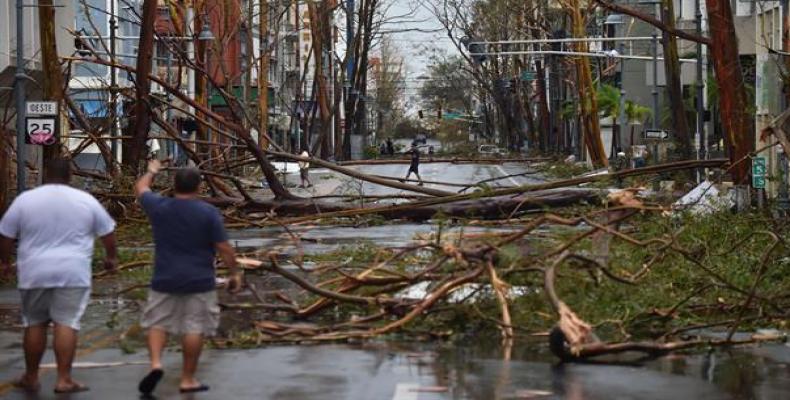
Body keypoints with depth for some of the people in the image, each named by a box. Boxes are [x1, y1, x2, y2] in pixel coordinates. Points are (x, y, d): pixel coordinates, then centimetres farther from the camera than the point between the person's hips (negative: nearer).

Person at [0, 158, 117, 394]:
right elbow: (107, 232, 10)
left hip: (34, 273, 1)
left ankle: (31, 377, 18)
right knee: (66, 324, -2)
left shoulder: (25, 200, 0)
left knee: (35, 324, 11)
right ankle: (64, 379, -7)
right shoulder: (86, 201, 2)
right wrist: (111, 256, 26)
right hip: (73, 273, -1)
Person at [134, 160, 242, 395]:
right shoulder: (209, 213, -8)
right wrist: (234, 273, 5)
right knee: (194, 329, 4)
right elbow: (224, 248, -7)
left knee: (158, 323, 14)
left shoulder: (159, 207, -1)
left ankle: (155, 363, -6)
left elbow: (140, 188, 19)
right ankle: (188, 379, 7)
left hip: (165, 280, 2)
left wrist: (151, 171, 37)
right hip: (199, 281, -2)